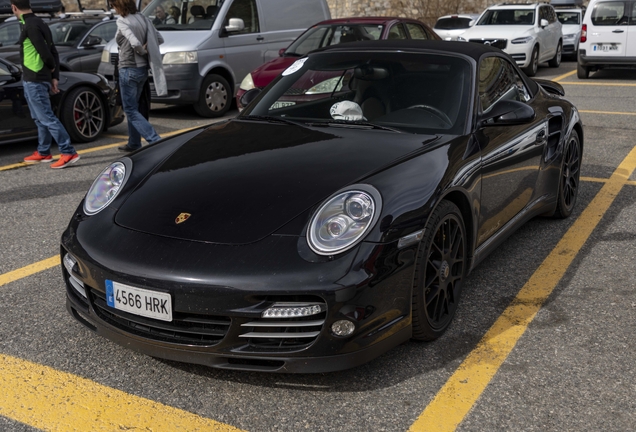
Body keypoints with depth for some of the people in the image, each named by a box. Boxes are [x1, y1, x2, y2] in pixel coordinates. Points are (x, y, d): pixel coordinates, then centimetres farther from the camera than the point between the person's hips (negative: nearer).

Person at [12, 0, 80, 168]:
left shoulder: (30, 25, -16)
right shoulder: (38, 22, 14)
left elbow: (45, 52, -21)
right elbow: (53, 52, 13)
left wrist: (51, 67, -1)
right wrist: (54, 76, 10)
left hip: (34, 80, -10)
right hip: (33, 79, 10)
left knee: (47, 118, -10)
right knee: (40, 118, 16)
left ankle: (69, 152, -11)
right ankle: (43, 153, 24)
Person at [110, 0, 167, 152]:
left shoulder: (122, 21, -16)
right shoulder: (142, 18, 5)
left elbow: (135, 43, -29)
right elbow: (160, 39, 11)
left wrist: (142, 51, -9)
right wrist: (146, 49, 3)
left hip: (129, 69, -8)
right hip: (143, 68, 8)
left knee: (131, 110, 0)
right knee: (133, 107, 20)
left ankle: (155, 140, -12)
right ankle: (134, 143, 28)